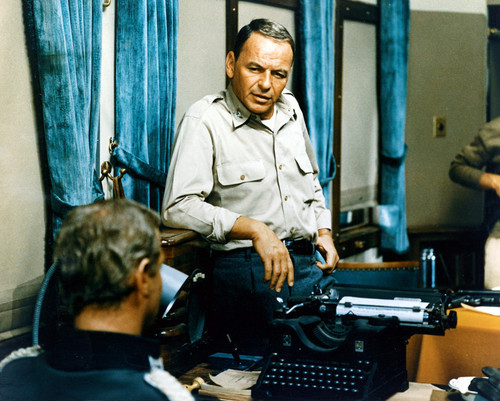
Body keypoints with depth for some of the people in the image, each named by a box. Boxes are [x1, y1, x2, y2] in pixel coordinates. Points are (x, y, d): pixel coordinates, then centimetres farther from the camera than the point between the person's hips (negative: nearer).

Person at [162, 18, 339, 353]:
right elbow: (177, 208, -21)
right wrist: (254, 229, -26)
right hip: (247, 270, -6)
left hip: (309, 263, 7)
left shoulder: (290, 108, 12)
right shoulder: (205, 119, -11)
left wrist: (324, 232, 13)